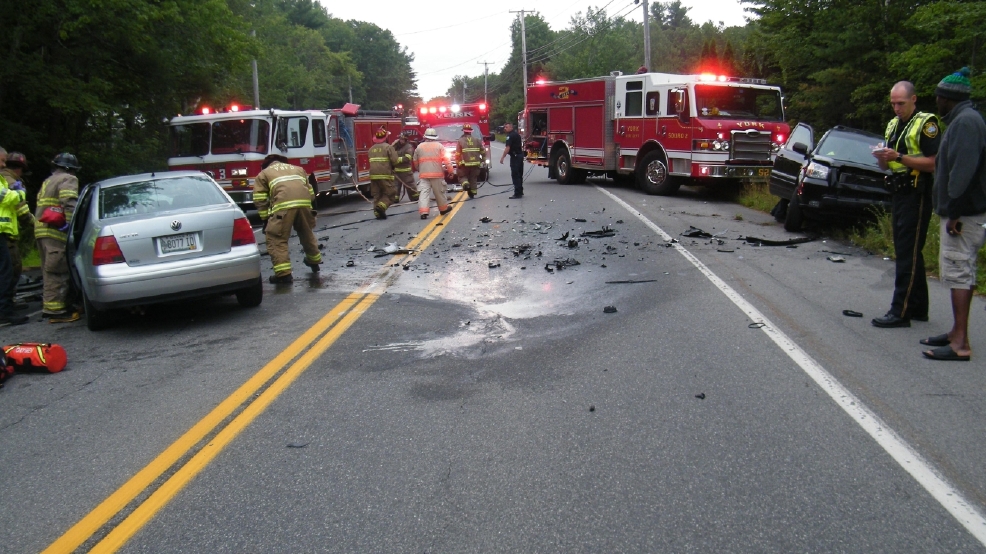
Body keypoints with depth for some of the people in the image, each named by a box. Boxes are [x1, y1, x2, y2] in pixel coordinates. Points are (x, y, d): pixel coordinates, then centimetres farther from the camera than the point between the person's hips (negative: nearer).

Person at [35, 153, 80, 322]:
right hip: (55, 232, -10)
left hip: (41, 230, 10)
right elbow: (69, 201, -18)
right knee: (57, 272, -10)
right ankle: (55, 311, -11)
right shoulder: (68, 179, -2)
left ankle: (49, 305, 23)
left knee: (50, 271, 16)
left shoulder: (47, 182, 29)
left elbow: (40, 206, 27)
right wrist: (70, 222, -20)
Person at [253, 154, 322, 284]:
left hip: (283, 205, -5)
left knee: (277, 239, 2)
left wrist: (266, 219, 18)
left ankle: (283, 273, -8)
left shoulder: (263, 174, 25)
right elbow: (311, 193, 28)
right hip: (304, 203, 5)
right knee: (307, 233, 28)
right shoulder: (298, 169, 36)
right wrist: (309, 210, 35)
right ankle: (314, 261, 46)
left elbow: (260, 200, 13)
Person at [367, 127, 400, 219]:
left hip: (373, 175, 6)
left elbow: (372, 161, 14)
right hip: (385, 174, -6)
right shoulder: (388, 147, -5)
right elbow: (394, 161, -11)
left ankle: (378, 213, 8)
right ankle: (381, 206, -19)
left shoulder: (371, 149, 14)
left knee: (377, 195, 13)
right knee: (390, 194, 2)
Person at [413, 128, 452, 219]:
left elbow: (415, 161, 15)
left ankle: (423, 212, -16)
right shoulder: (439, 146, 3)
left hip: (423, 174, 1)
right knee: (439, 192, 13)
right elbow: (446, 159, -5)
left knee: (424, 193, -5)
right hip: (437, 174, -1)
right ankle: (443, 208, 27)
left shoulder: (419, 147, 9)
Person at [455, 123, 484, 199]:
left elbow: (457, 154, -9)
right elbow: (483, 151, 7)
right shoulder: (477, 140, 3)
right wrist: (482, 159, 22)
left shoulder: (460, 141, -6)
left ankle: (465, 183, -16)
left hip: (464, 164, -3)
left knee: (462, 176, 14)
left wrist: (457, 163, 2)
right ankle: (473, 192, 16)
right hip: (475, 163, 3)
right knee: (473, 178, 16)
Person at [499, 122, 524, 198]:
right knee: (519, 174, 14)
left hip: (515, 156, -10)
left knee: (515, 175, -8)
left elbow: (508, 148, -21)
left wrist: (502, 157, -19)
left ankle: (517, 193, -10)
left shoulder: (510, 136, -13)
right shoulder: (517, 134, 16)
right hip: (520, 155, 10)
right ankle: (520, 192, 21)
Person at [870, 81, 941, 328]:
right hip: (898, 193, 9)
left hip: (917, 194, -9)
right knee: (907, 252, 12)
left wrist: (899, 157, -22)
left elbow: (934, 162, -18)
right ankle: (918, 308, 21)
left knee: (908, 253, -9)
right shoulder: (893, 124, 15)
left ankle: (900, 312, -8)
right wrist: (882, 157, -4)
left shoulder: (926, 123, -9)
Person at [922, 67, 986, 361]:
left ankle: (960, 343, -10)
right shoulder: (962, 120, 18)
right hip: (962, 211, 11)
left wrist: (954, 210, -25)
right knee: (959, 271, 14)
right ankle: (957, 332, 22)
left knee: (958, 271, -11)